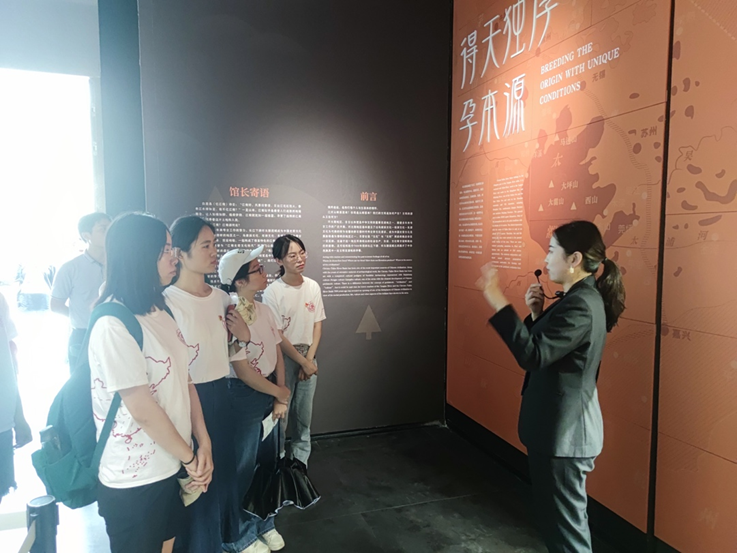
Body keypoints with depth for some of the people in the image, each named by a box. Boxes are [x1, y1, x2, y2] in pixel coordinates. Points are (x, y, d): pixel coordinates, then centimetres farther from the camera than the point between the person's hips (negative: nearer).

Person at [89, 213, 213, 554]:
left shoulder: (162, 313, 5)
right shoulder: (113, 325, -21)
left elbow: (185, 380, 5)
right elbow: (142, 409, -21)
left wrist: (203, 445, -1)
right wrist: (190, 457, -10)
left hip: (171, 468, 7)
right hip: (134, 479, -7)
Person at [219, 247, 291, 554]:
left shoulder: (264, 310, 2)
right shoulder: (230, 318, -21)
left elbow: (277, 355, 6)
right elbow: (242, 371, -20)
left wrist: (280, 397, 0)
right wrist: (281, 392, -9)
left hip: (270, 392, 7)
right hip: (244, 396, -7)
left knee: (268, 459, 19)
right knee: (243, 467, 10)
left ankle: (263, 522, 41)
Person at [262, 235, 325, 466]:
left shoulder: (313, 287, 1)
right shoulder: (273, 292, -13)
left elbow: (317, 325, 4)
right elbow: (277, 336, -12)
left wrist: (310, 359, -5)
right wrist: (303, 362, -10)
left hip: (309, 357, 4)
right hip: (284, 357, -4)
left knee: (304, 412, 12)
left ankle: (300, 461, 29)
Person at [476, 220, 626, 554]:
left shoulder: (580, 306, -23)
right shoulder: (581, 298, 9)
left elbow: (532, 355, -31)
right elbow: (545, 350, 14)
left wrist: (499, 303, -31)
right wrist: (537, 314, -1)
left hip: (564, 432, -10)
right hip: (560, 426, 10)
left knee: (565, 524, 6)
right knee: (557, 517, 24)